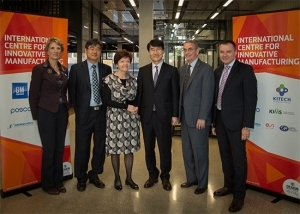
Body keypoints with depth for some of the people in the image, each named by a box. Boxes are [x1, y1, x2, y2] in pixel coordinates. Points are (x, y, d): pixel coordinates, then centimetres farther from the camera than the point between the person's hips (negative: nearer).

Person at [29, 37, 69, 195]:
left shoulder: (64, 70, 9)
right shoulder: (39, 69, -7)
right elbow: (33, 94, -6)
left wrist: (67, 112, 11)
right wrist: (36, 116, -5)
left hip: (62, 113, 5)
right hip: (46, 113, -5)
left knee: (59, 148, 11)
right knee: (49, 149, 3)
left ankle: (58, 181, 26)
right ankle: (48, 184, 19)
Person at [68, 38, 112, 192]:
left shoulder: (106, 69, 5)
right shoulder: (76, 68, -1)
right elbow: (72, 91, 1)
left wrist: (107, 109, 1)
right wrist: (78, 110, -1)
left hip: (101, 112, 3)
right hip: (84, 113, -2)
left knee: (100, 145, 10)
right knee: (82, 146, 6)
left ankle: (94, 175, 28)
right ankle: (81, 178, 24)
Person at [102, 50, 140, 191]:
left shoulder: (133, 80, 8)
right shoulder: (109, 80, -6)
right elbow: (106, 101, -11)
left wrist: (135, 106, -8)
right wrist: (126, 106, -16)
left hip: (131, 119, 4)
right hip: (115, 118, -4)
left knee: (130, 148, 8)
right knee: (115, 148, 4)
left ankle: (129, 178, 23)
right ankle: (117, 178, 21)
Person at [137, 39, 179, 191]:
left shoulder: (172, 70, 1)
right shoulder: (143, 71, 8)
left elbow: (175, 94, -1)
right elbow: (139, 93, 7)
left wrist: (175, 115, -5)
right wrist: (138, 111, 1)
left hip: (164, 115, -2)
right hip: (147, 115, 3)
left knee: (165, 147, 6)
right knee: (149, 147, 11)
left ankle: (165, 177, 23)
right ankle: (152, 175, 28)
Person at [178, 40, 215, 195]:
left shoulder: (206, 69, -8)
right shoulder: (182, 69, 12)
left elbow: (207, 95, -14)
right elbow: (180, 92, 12)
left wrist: (202, 117, -18)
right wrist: (178, 113, 5)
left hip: (198, 117, -7)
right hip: (185, 117, 7)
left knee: (200, 152, 4)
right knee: (187, 151, 15)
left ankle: (202, 183, 21)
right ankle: (191, 178, 31)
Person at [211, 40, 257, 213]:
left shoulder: (245, 70, -8)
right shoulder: (218, 72, 11)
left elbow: (251, 99, -12)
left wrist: (247, 125, -16)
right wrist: (213, 121, 11)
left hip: (236, 121, -6)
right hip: (220, 120, 6)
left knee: (238, 158, 3)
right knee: (225, 156, 16)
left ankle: (239, 195, 16)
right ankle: (229, 186, 33)